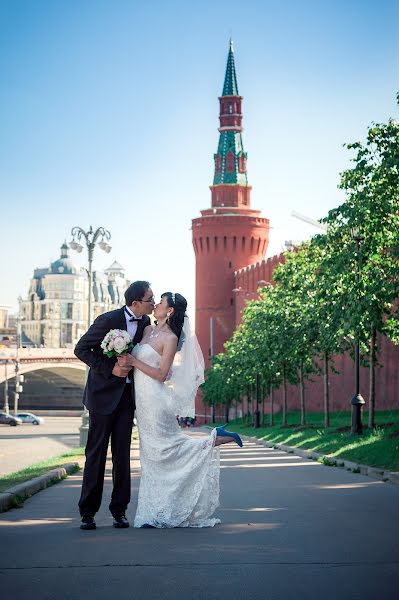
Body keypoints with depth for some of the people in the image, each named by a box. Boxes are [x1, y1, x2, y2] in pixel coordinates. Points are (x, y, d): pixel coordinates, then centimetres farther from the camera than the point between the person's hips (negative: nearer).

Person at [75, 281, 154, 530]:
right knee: (96, 452, -2)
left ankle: (119, 510, 9)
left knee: (123, 453, 4)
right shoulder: (108, 320, -15)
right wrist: (109, 369, -17)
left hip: (128, 395, 5)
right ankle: (88, 511, 4)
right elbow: (81, 349, -10)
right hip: (104, 393, -5)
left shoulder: (145, 322, 2)